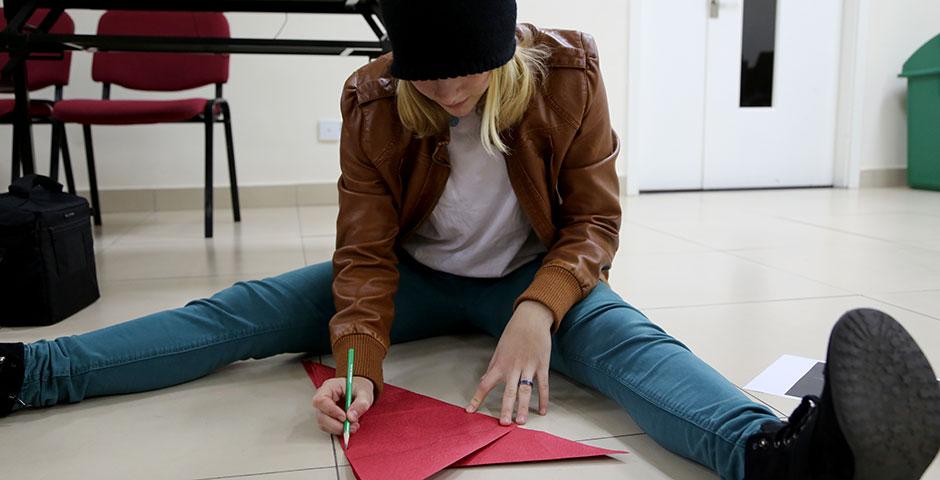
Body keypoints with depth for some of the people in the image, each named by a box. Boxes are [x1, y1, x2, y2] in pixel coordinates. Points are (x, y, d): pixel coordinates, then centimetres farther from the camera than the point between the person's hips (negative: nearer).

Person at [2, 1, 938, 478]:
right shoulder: (371, 102, -16)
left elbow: (595, 220, -13)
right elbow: (365, 251, -15)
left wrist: (541, 307, -32)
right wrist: (359, 360, -32)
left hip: (534, 277, -1)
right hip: (416, 277, 2)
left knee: (624, 338, -34)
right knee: (245, 312, -12)